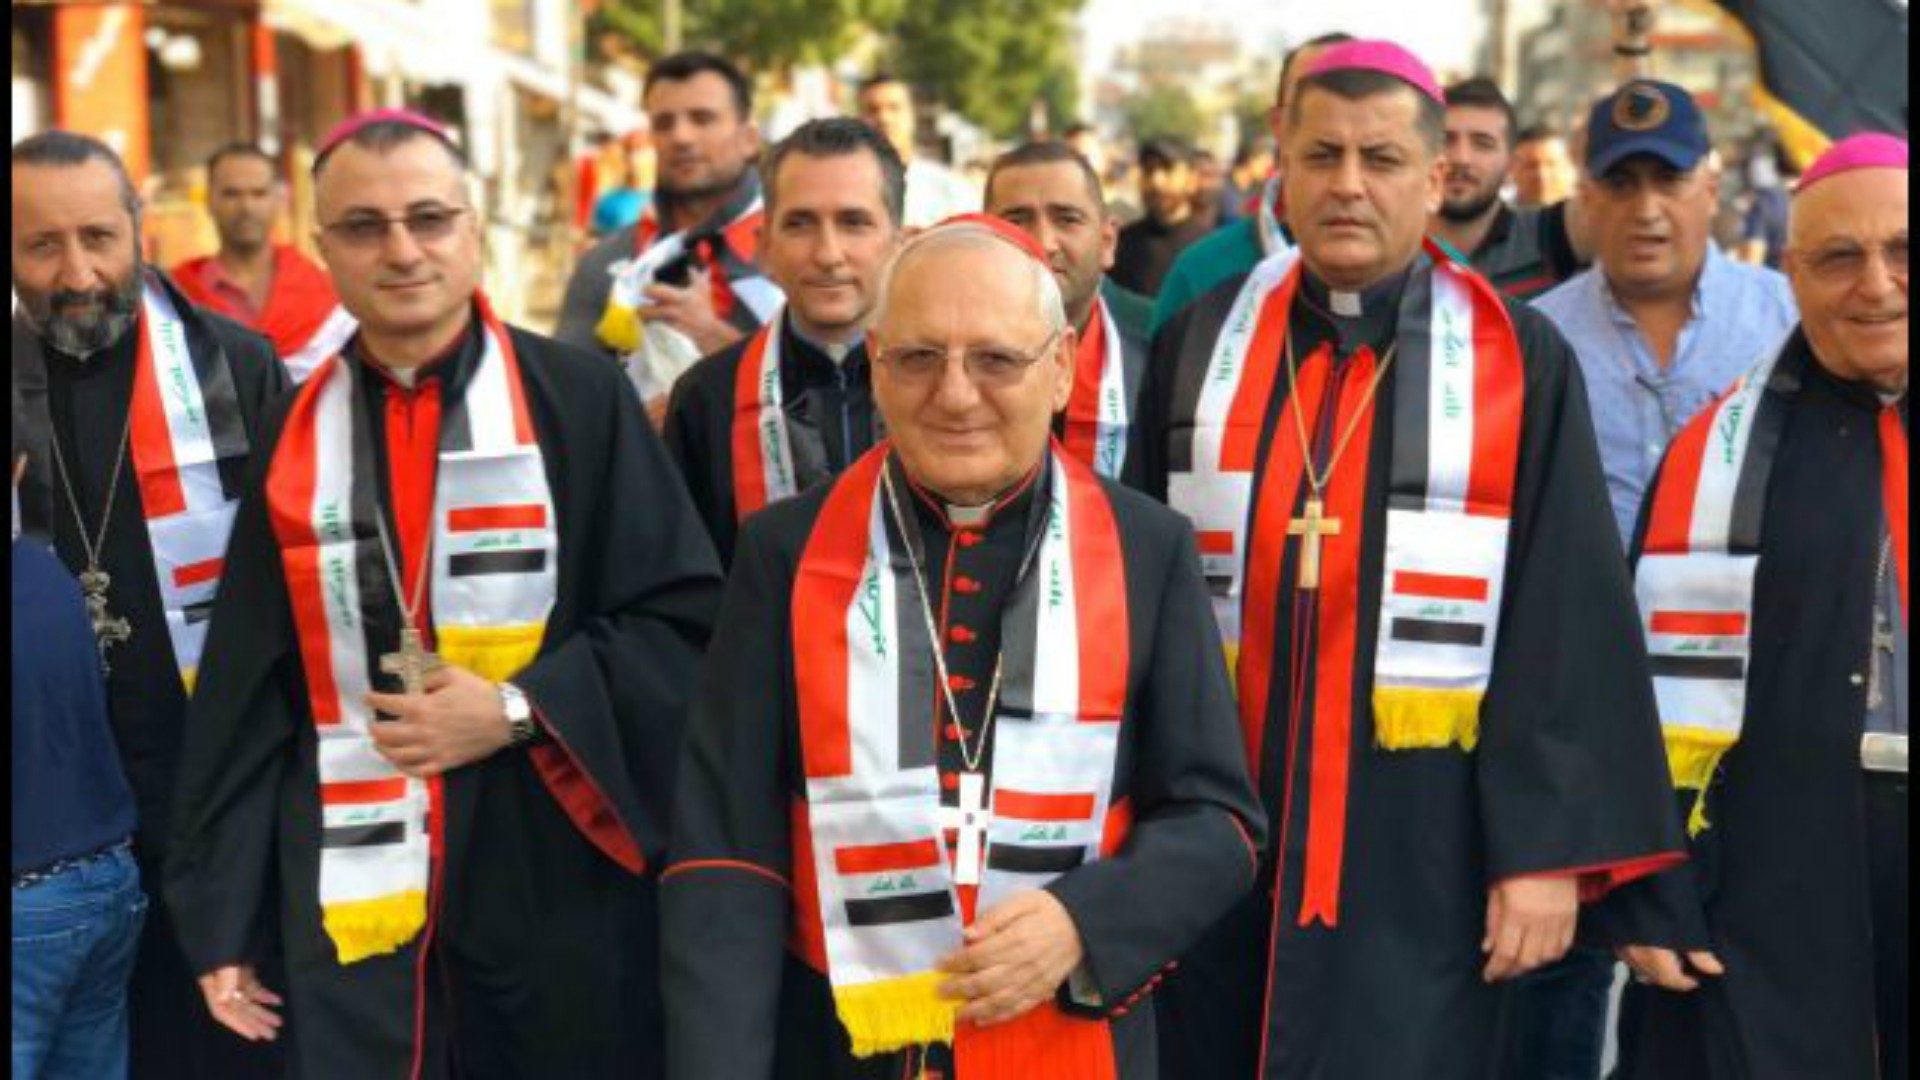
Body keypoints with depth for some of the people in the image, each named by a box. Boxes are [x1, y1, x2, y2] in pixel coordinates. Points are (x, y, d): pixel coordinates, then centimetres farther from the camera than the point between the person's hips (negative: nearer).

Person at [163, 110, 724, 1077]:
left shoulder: (577, 399, -3)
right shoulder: (296, 435, 6)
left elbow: (687, 612, -5)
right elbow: (243, 698, 7)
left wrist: (519, 709, -14)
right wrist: (221, 916, 6)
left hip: (564, 900, -2)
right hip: (355, 907, 2)